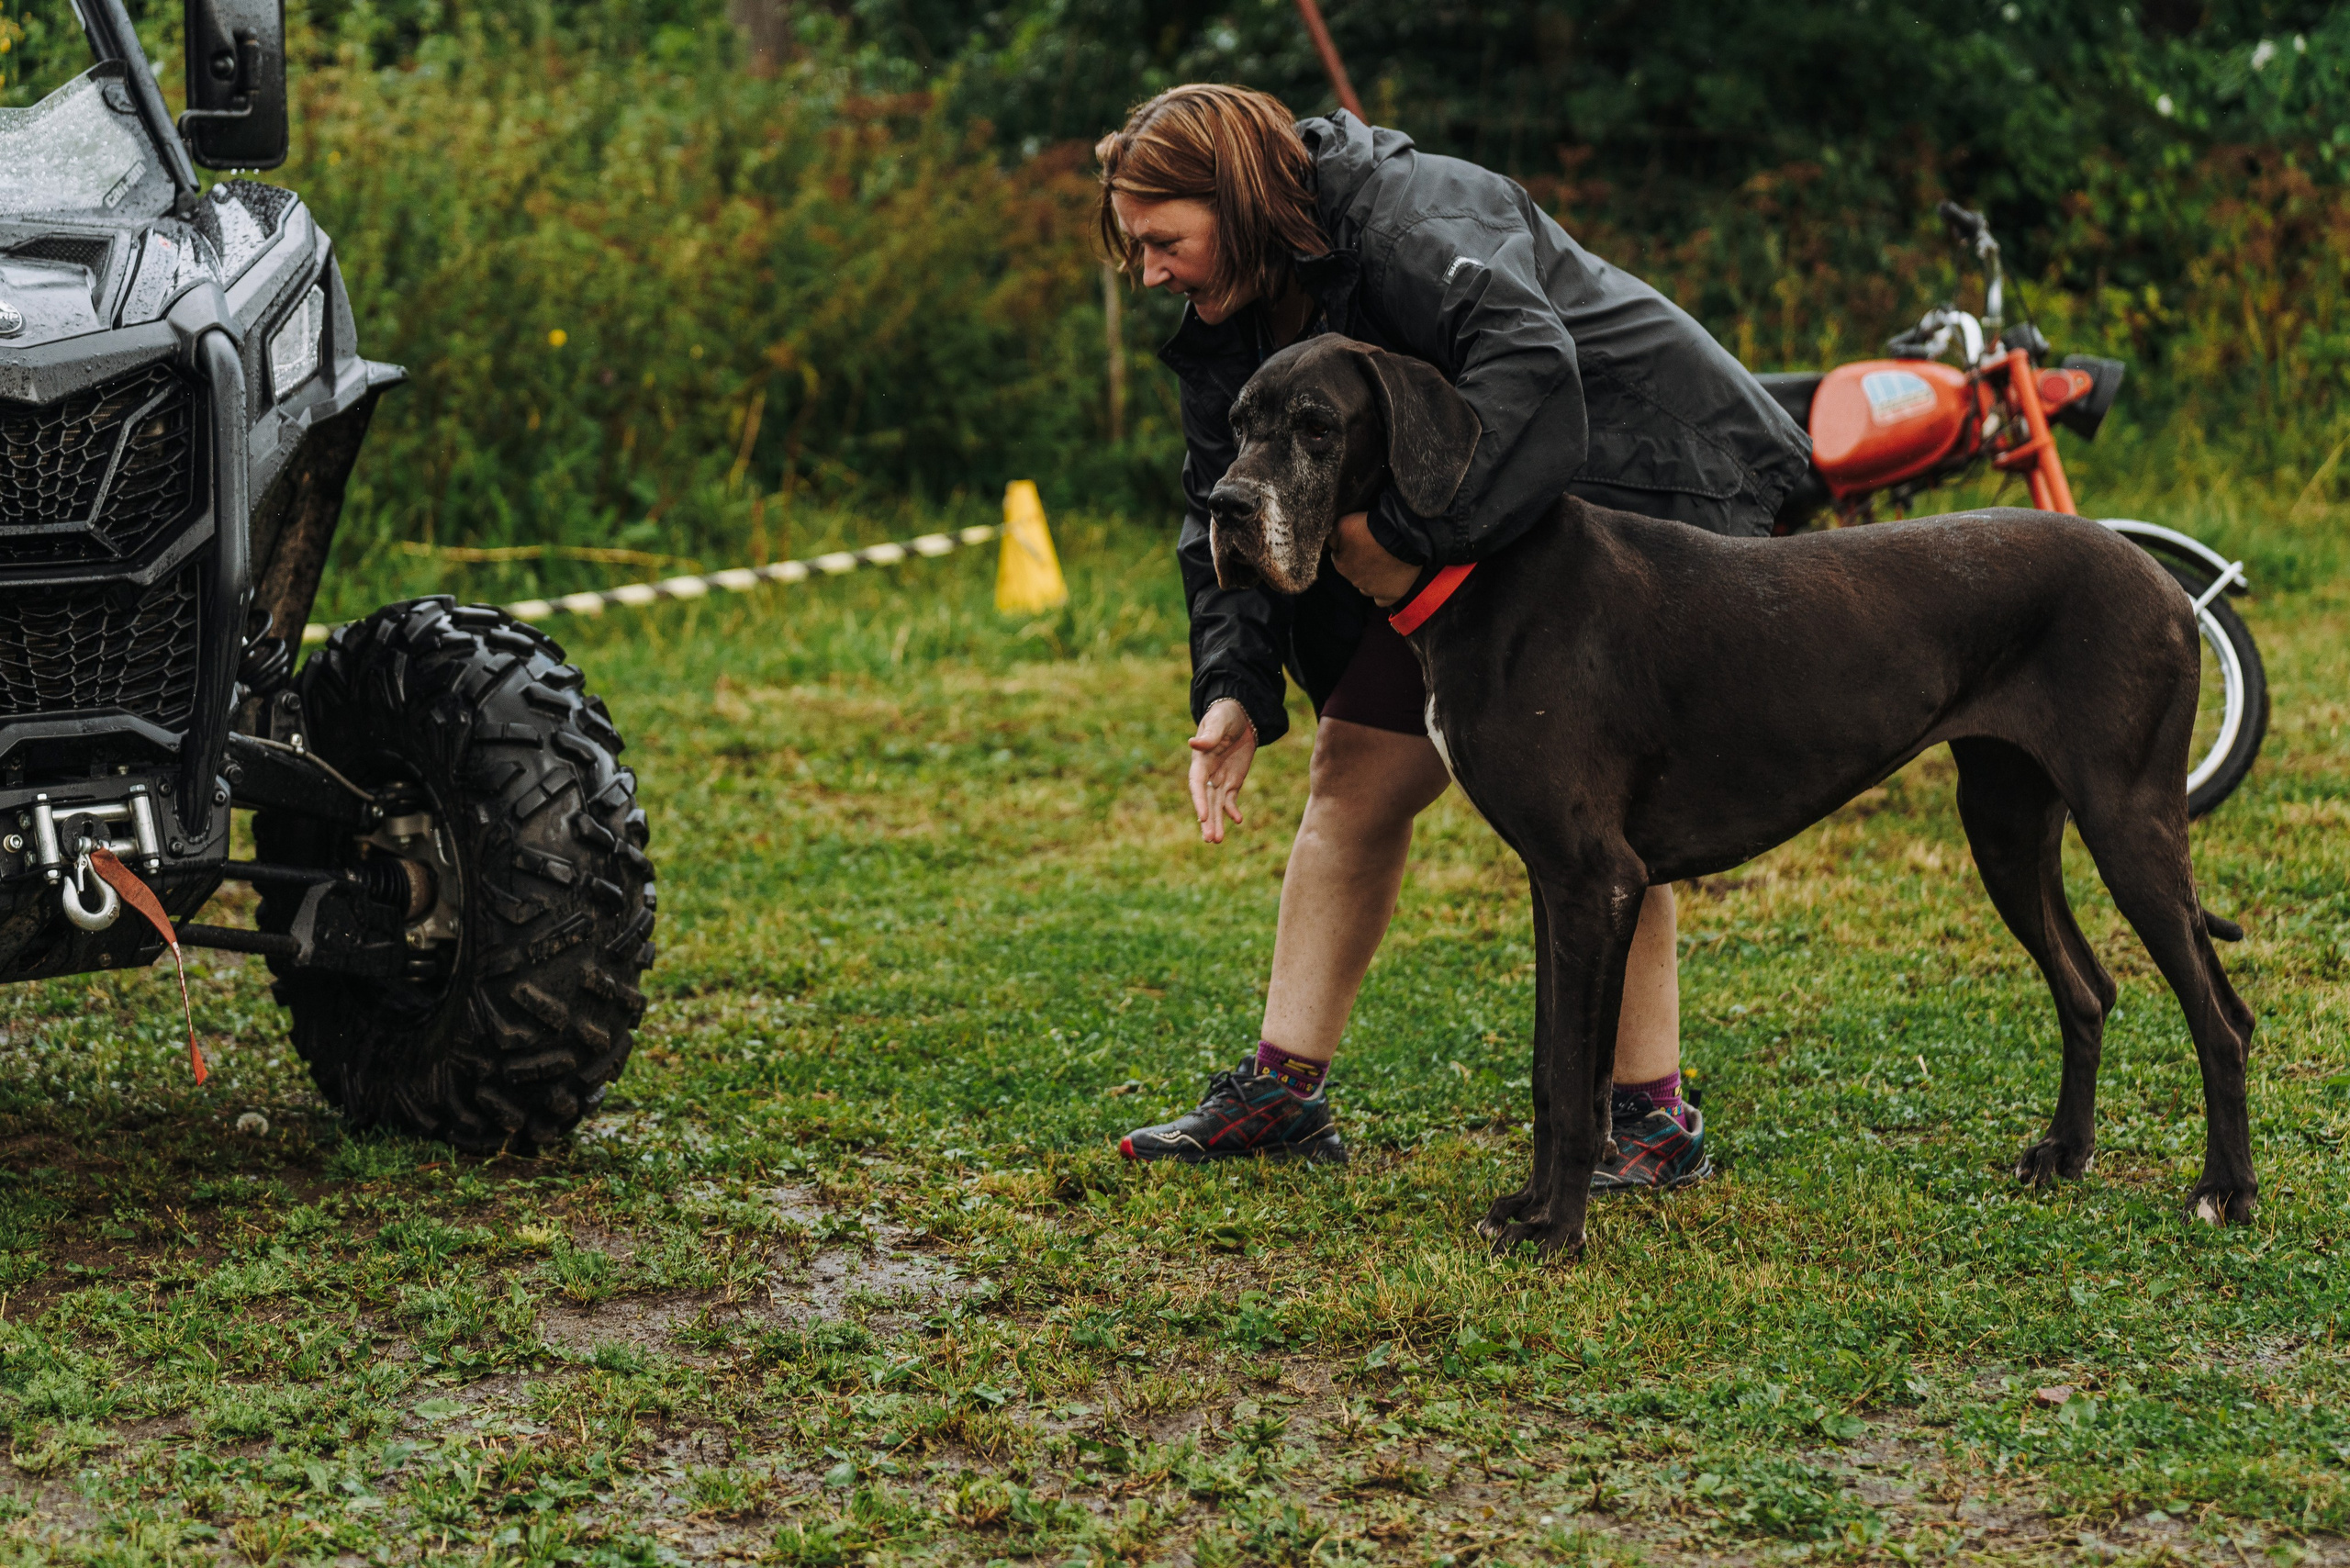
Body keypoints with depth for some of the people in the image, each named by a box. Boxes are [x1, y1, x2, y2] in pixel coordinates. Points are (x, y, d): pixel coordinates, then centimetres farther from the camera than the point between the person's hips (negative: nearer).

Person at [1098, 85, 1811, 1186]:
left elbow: (1527, 364, -42)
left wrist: (1403, 538, -41)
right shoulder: (1235, 323, 2)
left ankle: (1654, 1116, -9)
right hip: (1470, 534, 9)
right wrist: (1233, 692, -9)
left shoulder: (1408, 218, -26)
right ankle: (1283, 1092, 12)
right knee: (1355, 773, 5)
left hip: (1655, 485, -9)